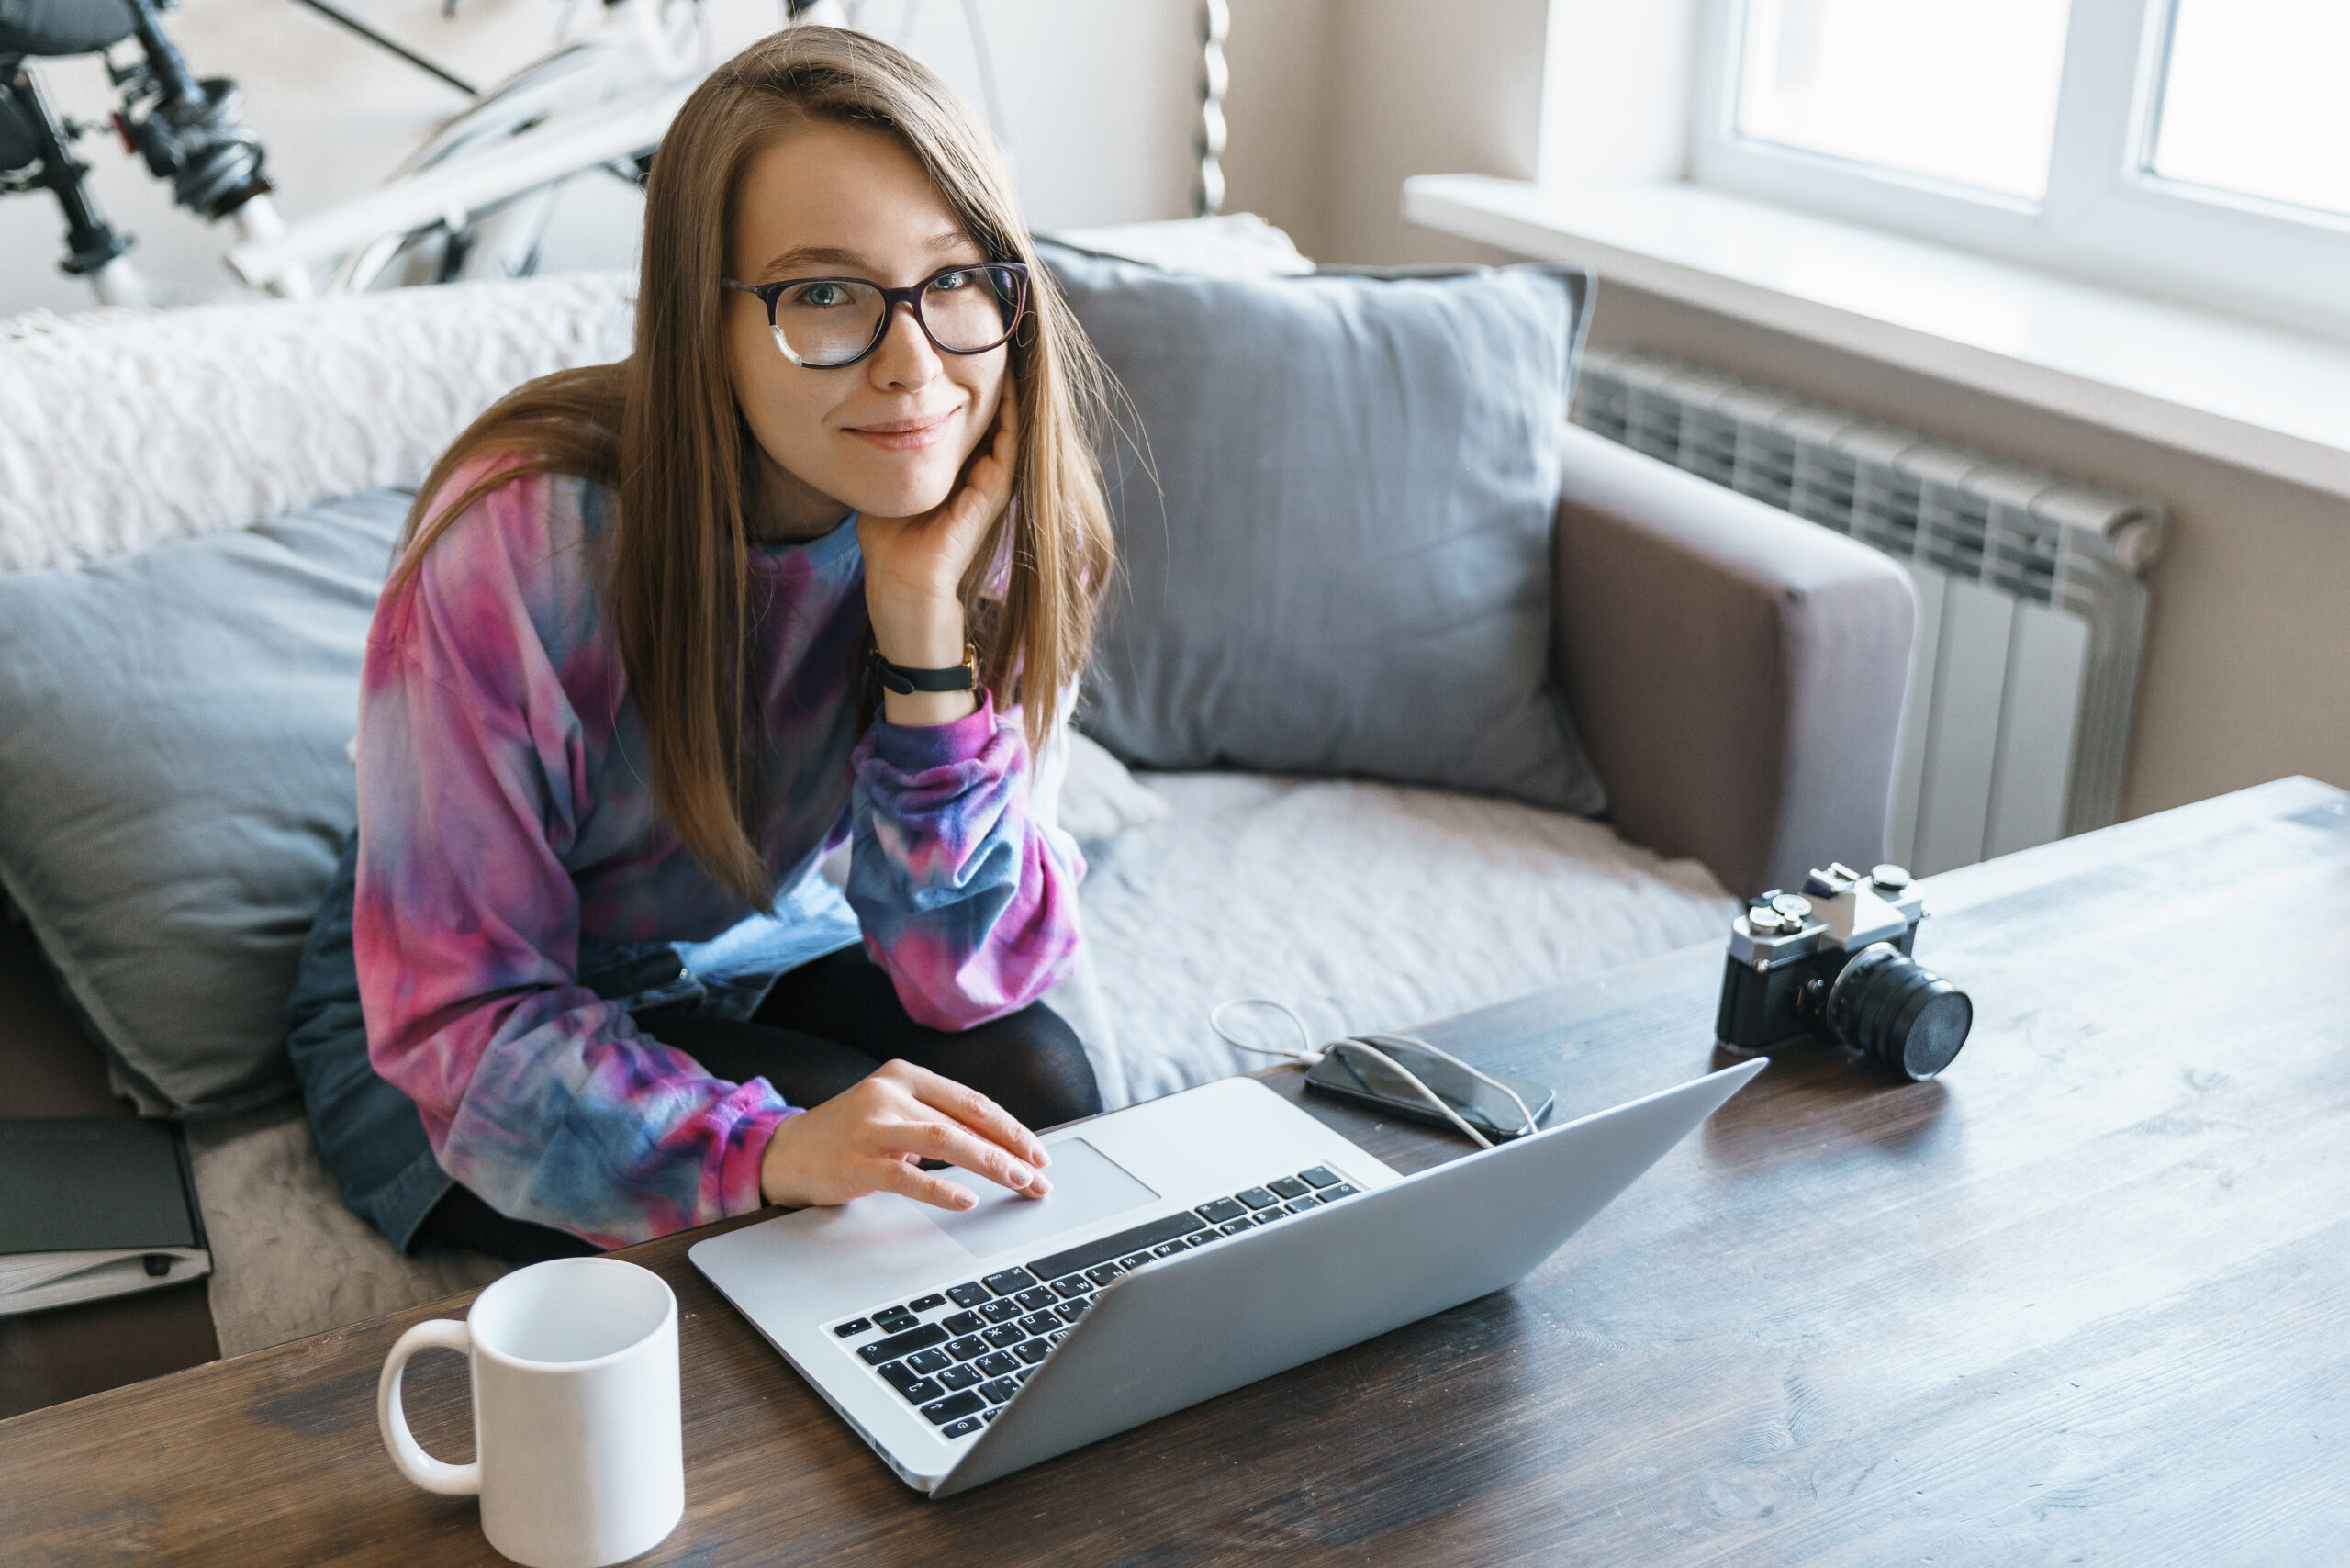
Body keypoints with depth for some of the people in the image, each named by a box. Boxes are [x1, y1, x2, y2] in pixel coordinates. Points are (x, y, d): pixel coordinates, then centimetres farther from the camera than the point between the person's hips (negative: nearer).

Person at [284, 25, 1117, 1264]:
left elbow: (971, 978, -19)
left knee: (1031, 1083, -23)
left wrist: (926, 630, -33)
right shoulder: (519, 547, -31)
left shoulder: (1002, 523, -18)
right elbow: (464, 1017, -27)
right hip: (468, 1030, -3)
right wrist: (768, 1152, -45)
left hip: (752, 957, 4)